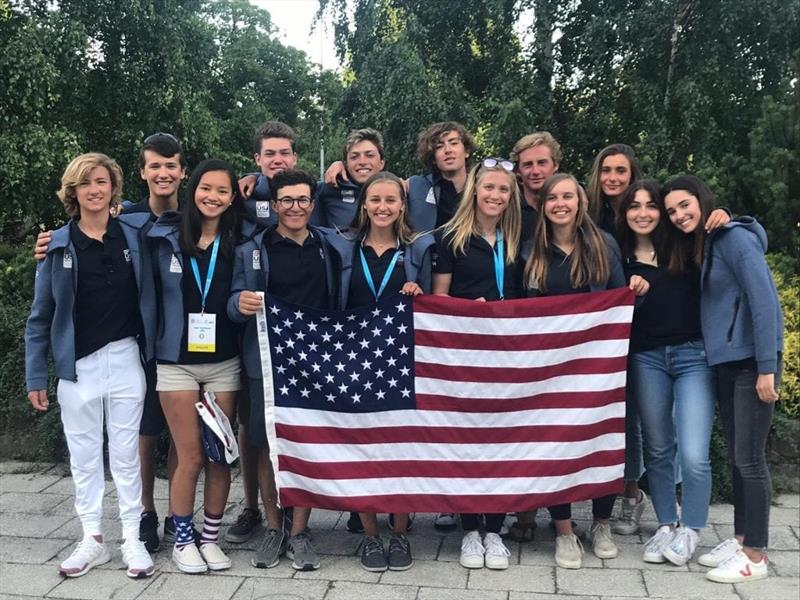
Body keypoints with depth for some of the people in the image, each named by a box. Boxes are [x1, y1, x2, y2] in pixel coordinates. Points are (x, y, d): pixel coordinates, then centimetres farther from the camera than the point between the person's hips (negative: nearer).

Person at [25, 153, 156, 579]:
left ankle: (132, 539, 18)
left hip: (125, 359, 0)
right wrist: (35, 376, 2)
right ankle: (92, 540, 22)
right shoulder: (58, 245, -1)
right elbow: (40, 316, 4)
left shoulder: (134, 233, 0)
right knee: (83, 455, 10)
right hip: (77, 365, 0)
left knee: (126, 453, 8)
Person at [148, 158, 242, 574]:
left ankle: (210, 539, 23)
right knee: (191, 458, 2)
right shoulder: (164, 235, -1)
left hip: (224, 362, 2)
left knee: (220, 457, 6)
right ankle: (183, 541, 21)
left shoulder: (237, 242, 3)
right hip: (176, 362, -1)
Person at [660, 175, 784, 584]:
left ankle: (755, 556, 7)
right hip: (725, 363, 8)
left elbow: (764, 301, -17)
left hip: (752, 362, -8)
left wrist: (767, 367, -19)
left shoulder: (734, 238, -12)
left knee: (749, 457, -3)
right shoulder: (698, 248, 14)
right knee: (736, 455, 13)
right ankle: (741, 538, 24)